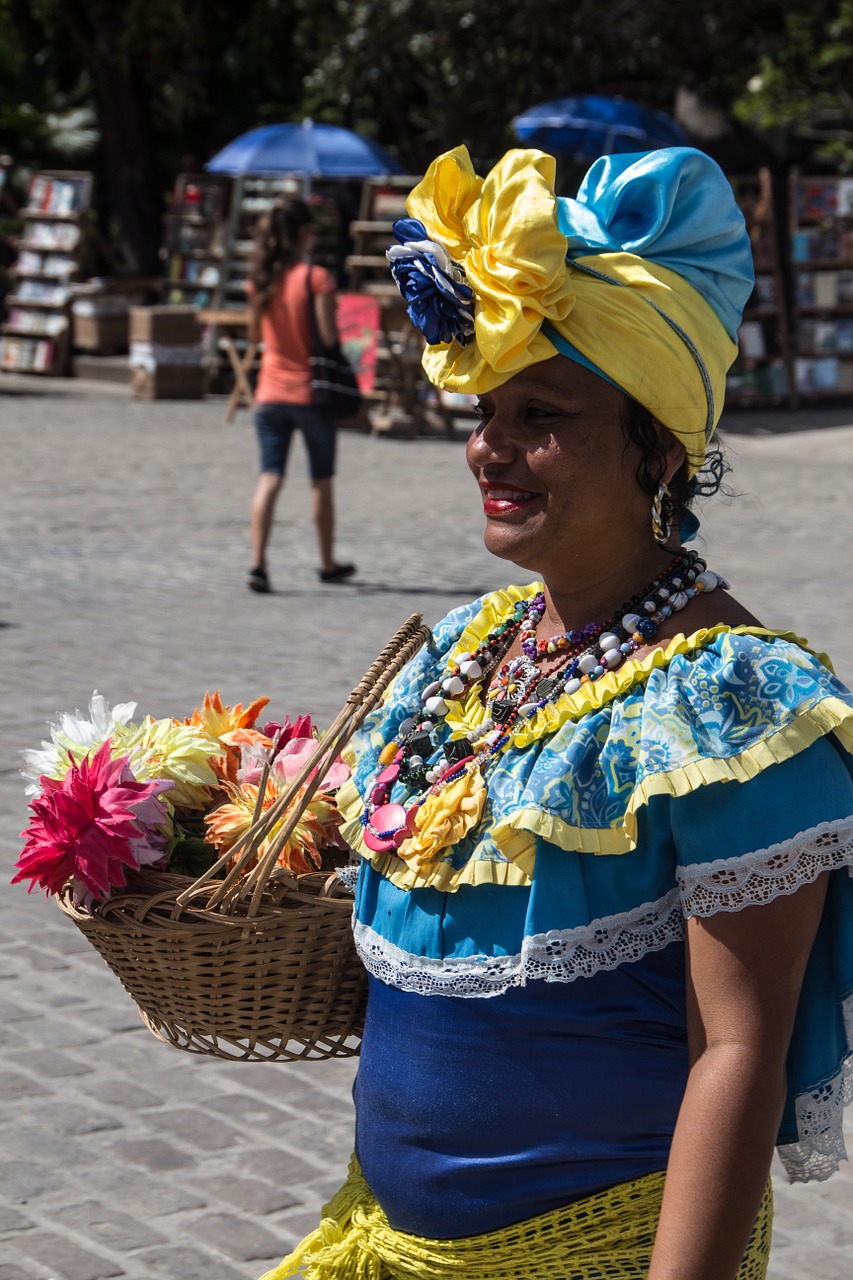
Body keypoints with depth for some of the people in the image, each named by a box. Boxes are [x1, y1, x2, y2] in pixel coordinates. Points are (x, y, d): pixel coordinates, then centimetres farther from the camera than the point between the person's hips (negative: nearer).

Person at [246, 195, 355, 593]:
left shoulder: (261, 279, 2)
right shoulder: (317, 278, -13)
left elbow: (254, 335, 11)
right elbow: (329, 337, -16)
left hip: (271, 393, 3)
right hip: (311, 392, -3)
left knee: (269, 477, 0)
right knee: (321, 481, 13)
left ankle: (258, 563, -15)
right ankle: (328, 564, 26)